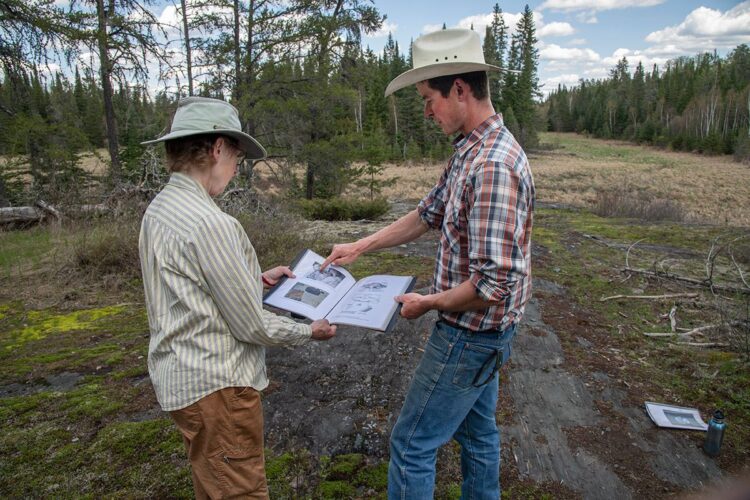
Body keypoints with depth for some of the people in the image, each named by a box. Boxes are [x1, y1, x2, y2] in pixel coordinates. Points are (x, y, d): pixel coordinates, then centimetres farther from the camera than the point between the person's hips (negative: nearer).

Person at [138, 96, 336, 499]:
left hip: (182, 377, 10)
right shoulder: (210, 224, -26)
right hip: (216, 386, -10)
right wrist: (309, 332, -3)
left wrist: (257, 279, 17)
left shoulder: (160, 209, 4)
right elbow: (252, 326, -19)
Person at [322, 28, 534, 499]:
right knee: (477, 428, 25)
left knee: (412, 443, 6)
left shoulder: (492, 166, -29)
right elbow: (429, 214, 14)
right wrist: (360, 246, 13)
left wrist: (429, 302, -15)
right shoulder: (469, 151, 4)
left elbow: (495, 285, -31)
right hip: (481, 332, 10)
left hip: (471, 333, -9)